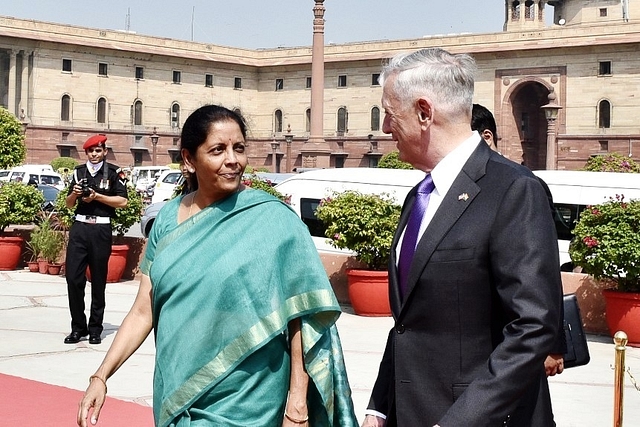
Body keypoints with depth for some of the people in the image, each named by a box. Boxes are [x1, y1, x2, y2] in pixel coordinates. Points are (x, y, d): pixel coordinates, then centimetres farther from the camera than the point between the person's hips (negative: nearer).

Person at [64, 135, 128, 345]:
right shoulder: (79, 171, 13)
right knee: (73, 277, -4)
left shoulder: (113, 172, 2)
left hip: (101, 229, -3)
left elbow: (122, 201, -5)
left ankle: (95, 328, 12)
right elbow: (69, 204, 17)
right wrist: (74, 194, -4)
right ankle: (78, 327, 5)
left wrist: (97, 196, -12)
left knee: (98, 280, 5)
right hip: (79, 227, 3)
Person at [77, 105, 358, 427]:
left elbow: (299, 315, -11)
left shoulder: (273, 220, -10)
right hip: (177, 398, 4)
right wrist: (100, 377, -2)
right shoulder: (167, 220, 3)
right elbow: (143, 312, 6)